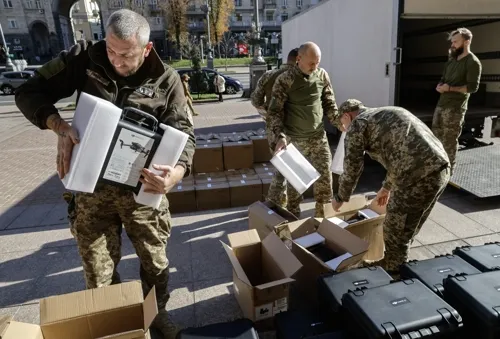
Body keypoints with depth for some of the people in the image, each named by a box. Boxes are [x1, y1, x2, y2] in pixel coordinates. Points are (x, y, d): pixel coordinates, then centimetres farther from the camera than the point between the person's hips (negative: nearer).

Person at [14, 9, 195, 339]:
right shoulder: (85, 59, -4)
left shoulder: (166, 79, -7)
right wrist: (60, 126, -21)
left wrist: (179, 171, -33)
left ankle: (157, 312, 44)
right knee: (99, 274, 14)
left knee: (155, 261, 15)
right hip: (92, 187, 1)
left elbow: (184, 133, -12)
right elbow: (30, 92, -1)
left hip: (142, 188, 0)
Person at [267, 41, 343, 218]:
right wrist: (279, 136, -22)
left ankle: (324, 217, 27)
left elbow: (329, 104, 12)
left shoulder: (322, 75, 2)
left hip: (319, 137, 4)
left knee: (324, 177, 8)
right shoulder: (285, 79, -11)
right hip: (294, 140, -4)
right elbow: (275, 111, -12)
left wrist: (340, 123, 2)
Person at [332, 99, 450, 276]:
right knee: (405, 229, 25)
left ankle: (394, 273, 28)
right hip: (441, 169, 9)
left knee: (395, 232, 10)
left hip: (419, 175, -9)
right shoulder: (388, 114, 29)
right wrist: (387, 187, 48)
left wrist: (340, 198, 21)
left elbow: (352, 169, 4)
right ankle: (390, 263, 43)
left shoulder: (357, 124, 3)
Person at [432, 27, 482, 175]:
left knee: (449, 140, -3)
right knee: (436, 135, 13)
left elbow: (473, 87, -14)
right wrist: (439, 86, 0)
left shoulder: (473, 62, -8)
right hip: (441, 104, 8)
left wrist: (449, 88, -17)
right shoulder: (452, 60, 16)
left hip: (455, 108, -8)